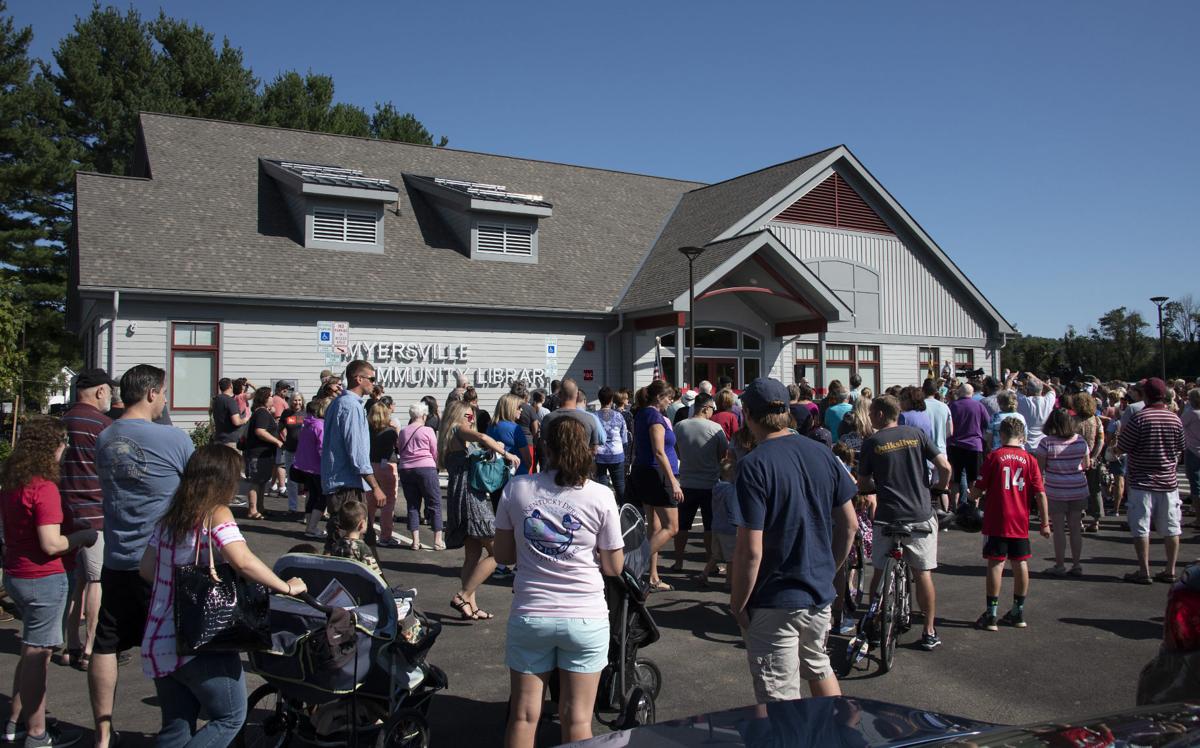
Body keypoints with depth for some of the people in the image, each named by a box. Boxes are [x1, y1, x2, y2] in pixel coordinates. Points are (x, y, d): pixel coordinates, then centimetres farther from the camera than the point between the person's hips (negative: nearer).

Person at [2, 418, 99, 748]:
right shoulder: (44, 487, -21)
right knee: (37, 655, 2)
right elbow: (51, 544, -25)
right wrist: (84, 536, -9)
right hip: (42, 579, -9)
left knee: (32, 652, 21)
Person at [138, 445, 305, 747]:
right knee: (230, 717, 10)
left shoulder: (169, 517, 8)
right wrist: (287, 587, -19)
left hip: (157, 643, 8)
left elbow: (146, 568, 14)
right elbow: (243, 560, -28)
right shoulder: (216, 514, -14)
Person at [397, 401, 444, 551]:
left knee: (412, 505, 9)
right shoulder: (428, 430, -4)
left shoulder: (403, 432, 8)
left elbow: (399, 451, 12)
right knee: (435, 504, 4)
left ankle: (415, 541, 6)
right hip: (426, 468, -4)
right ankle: (438, 540, 3)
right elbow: (435, 453, 0)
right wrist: (436, 465, 18)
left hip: (405, 469, 4)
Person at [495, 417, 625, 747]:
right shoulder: (600, 496, -7)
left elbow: (503, 554, 4)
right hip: (584, 618, -1)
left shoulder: (516, 488, -3)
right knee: (577, 720, 8)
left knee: (523, 715, 12)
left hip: (529, 615, 1)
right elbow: (614, 567, -1)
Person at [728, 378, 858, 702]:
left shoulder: (753, 466, -20)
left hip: (774, 603, -7)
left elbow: (750, 550, -22)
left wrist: (737, 605, -9)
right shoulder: (823, 455, -1)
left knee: (780, 698, 7)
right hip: (821, 595, 7)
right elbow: (849, 525, 6)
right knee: (819, 668, 28)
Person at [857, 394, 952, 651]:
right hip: (920, 515, 1)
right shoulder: (916, 434, 2)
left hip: (887, 517, -1)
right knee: (923, 573, 10)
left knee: (879, 572, 13)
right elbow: (945, 468, -2)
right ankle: (929, 632, 15)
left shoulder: (871, 442, -1)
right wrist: (939, 489, 16)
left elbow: (862, 485, 2)